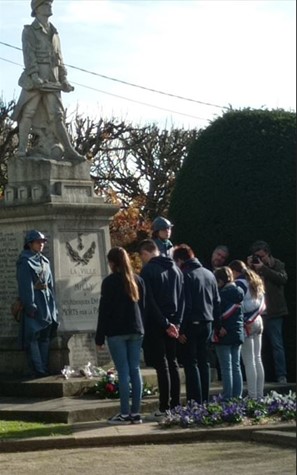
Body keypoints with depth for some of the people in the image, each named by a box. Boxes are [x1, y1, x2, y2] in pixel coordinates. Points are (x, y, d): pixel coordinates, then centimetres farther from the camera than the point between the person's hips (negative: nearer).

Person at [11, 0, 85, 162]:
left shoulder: (54, 33, 20)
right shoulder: (29, 31, 2)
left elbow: (59, 58, 18)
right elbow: (28, 54, -10)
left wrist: (64, 80, 6)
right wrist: (34, 76, -24)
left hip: (51, 82, 5)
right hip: (34, 80, -4)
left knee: (56, 116, -2)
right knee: (28, 114, -6)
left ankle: (69, 151, -8)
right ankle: (22, 150, -3)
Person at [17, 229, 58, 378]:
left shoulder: (44, 261, 17)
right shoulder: (25, 261, -6)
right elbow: (25, 285, -13)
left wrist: (52, 304, 12)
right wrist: (30, 306, -19)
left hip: (47, 304, 8)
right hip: (34, 303, -8)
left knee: (45, 337, 8)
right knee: (32, 337, -8)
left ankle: (45, 370, 10)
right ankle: (38, 371, -11)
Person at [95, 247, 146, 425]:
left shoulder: (110, 282, -7)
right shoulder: (138, 280, 10)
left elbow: (104, 311, -7)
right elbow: (143, 307, 12)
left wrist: (100, 337, -3)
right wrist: (142, 329, 15)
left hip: (117, 332, -5)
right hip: (136, 331, 5)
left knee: (123, 372, -5)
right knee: (135, 370, 5)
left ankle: (125, 414, -5)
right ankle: (136, 413, 6)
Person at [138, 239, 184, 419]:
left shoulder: (148, 270, -10)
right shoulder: (175, 269, 11)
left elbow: (150, 302, -16)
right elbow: (182, 298, 9)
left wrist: (165, 324, -13)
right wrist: (176, 323, 4)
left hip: (156, 325, -6)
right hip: (173, 323, 6)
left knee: (162, 365, -5)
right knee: (173, 363, 12)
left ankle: (165, 408, -5)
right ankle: (176, 405, 14)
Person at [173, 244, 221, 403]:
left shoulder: (185, 275, -11)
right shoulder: (209, 274, 11)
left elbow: (185, 305, -16)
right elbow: (217, 302, 14)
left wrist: (181, 329, -13)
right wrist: (214, 321, 17)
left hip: (191, 325, -7)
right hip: (207, 323, 7)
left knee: (190, 363, -4)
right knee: (204, 362, 12)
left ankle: (196, 402, -9)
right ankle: (205, 400, 13)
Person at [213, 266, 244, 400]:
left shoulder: (222, 294, -14)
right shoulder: (239, 292, 7)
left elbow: (218, 314, -16)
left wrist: (219, 328, -5)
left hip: (224, 335, -7)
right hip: (238, 333, 7)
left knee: (226, 368, -5)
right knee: (236, 367, 11)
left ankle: (227, 398, -5)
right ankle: (237, 396, 12)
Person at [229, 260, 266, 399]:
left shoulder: (239, 283, -10)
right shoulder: (255, 282, 15)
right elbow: (262, 304, 9)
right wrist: (252, 318, 1)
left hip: (245, 323, -8)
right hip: (257, 320, 8)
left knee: (249, 361, -6)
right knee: (258, 359, 12)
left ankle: (253, 396, -7)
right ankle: (260, 394, 14)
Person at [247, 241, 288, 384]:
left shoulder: (277, 265, 3)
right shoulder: (252, 267, 9)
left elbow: (283, 279, -16)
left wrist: (263, 268, -17)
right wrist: (248, 268, -10)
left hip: (273, 313, -3)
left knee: (277, 344, 0)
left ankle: (281, 375, 2)